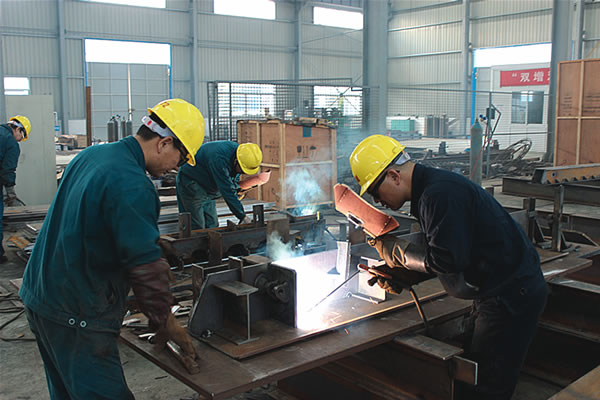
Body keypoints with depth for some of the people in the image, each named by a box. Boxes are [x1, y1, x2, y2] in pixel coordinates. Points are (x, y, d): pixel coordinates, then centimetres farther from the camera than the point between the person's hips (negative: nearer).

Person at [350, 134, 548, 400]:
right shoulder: (429, 190, 11)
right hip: (501, 291, 11)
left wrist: (396, 251, -12)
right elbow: (442, 258, 17)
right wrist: (400, 276, 6)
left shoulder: (440, 194, -22)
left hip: (511, 295, -11)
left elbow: (446, 261, -25)